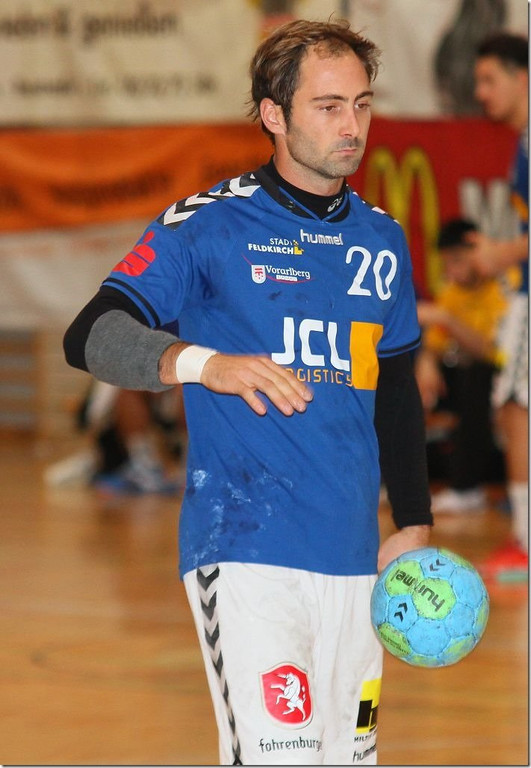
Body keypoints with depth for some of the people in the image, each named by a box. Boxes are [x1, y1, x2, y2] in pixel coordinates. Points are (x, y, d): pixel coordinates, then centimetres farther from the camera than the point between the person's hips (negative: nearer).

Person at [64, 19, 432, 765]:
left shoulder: (383, 239, 14)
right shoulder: (209, 225, -3)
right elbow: (90, 336, -11)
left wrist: (414, 523, 18)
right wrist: (202, 362, -28)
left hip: (353, 559, 6)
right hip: (247, 552, -6)